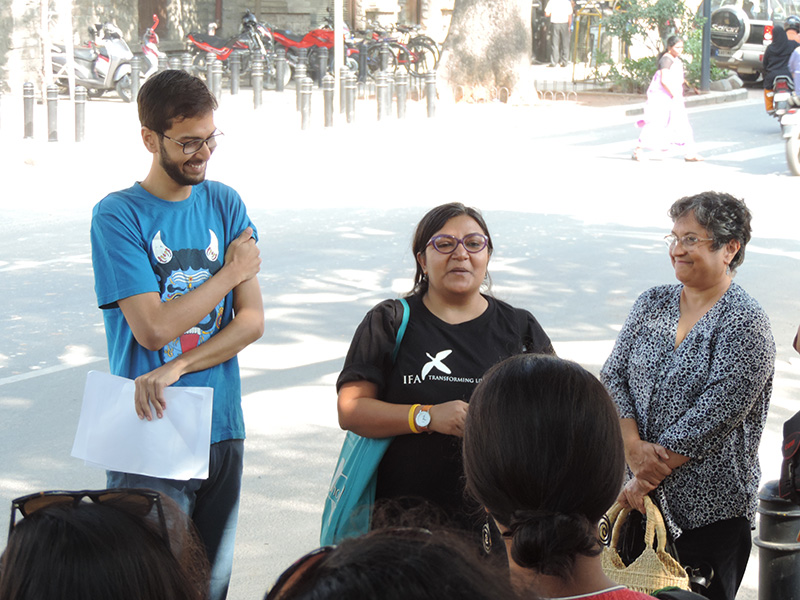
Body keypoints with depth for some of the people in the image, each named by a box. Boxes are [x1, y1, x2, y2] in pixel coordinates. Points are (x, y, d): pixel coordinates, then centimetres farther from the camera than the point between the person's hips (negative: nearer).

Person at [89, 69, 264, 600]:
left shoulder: (226, 205, 7)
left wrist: (177, 367, -14)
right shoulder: (118, 216, -8)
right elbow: (153, 328, -16)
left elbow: (253, 321, 0)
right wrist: (231, 272, -5)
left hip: (221, 430, 5)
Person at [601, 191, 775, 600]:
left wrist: (646, 479, -15)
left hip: (709, 510, -5)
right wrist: (633, 447, -13)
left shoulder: (745, 323, -10)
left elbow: (712, 417, -17)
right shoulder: (652, 304, 9)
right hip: (641, 502, 5)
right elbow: (612, 376, 4)